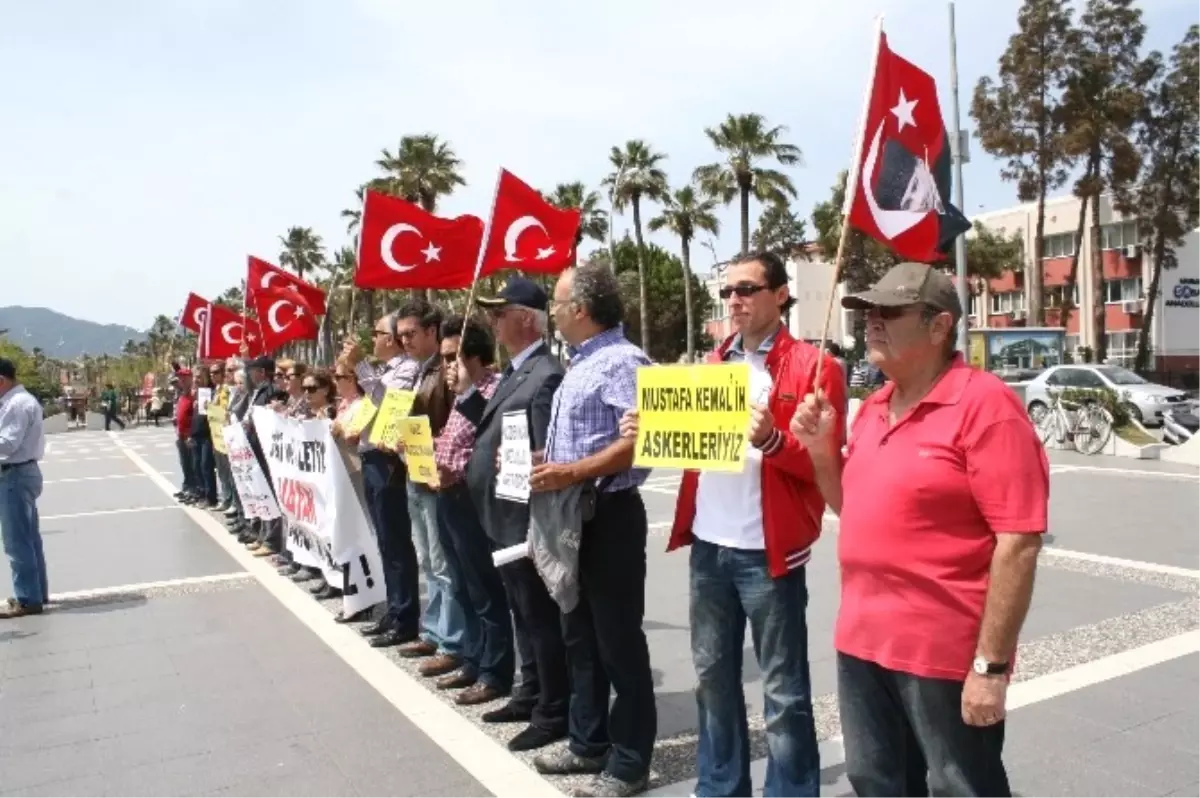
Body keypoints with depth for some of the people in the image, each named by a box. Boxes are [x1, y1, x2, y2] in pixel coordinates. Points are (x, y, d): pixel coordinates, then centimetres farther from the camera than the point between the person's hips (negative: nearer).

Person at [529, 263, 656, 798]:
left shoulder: (621, 362, -15)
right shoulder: (580, 364, 15)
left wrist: (573, 472, -25)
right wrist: (543, 464, 8)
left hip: (609, 514, -10)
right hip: (571, 513, 10)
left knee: (618, 640, 0)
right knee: (580, 635, 16)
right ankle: (589, 743, 30)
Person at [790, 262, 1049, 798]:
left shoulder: (984, 404, -15)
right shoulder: (873, 407, 9)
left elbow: (1019, 542, -18)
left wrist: (991, 665, -19)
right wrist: (821, 448, 2)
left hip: (944, 653, -7)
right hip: (862, 641, 8)